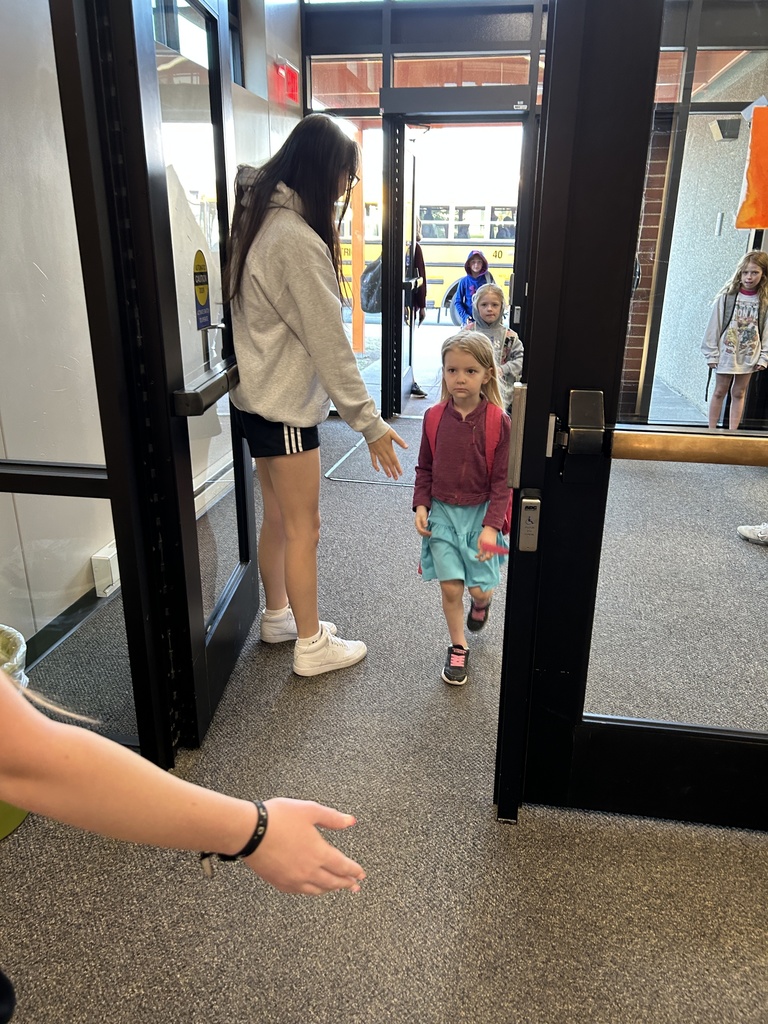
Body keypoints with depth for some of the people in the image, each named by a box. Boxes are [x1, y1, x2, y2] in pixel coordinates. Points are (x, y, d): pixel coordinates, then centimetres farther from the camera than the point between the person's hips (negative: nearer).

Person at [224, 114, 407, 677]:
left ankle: (278, 616, 37)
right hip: (285, 404, -9)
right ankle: (312, 646, 19)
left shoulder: (259, 217, 8)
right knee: (303, 528, 3)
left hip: (260, 396, 9)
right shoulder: (297, 239, -22)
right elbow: (329, 342, -22)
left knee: (279, 517, 20)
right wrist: (370, 422, -16)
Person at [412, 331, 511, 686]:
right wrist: (421, 505, -4)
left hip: (479, 514, -1)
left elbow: (502, 479, -8)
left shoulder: (497, 421, -11)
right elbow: (425, 468, 8)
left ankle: (481, 602, 41)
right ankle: (458, 649, 21)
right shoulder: (435, 418, -2)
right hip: (442, 512, 2)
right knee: (450, 587, -1)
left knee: (480, 588, 2)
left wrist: (491, 525, -14)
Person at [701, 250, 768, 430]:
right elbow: (714, 326, -6)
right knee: (720, 392, 8)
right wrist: (711, 354, -7)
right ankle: (712, 430, 16)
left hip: (749, 356, 2)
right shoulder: (727, 297, -8)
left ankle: (732, 432, 17)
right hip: (726, 353, -2)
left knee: (739, 393, 10)